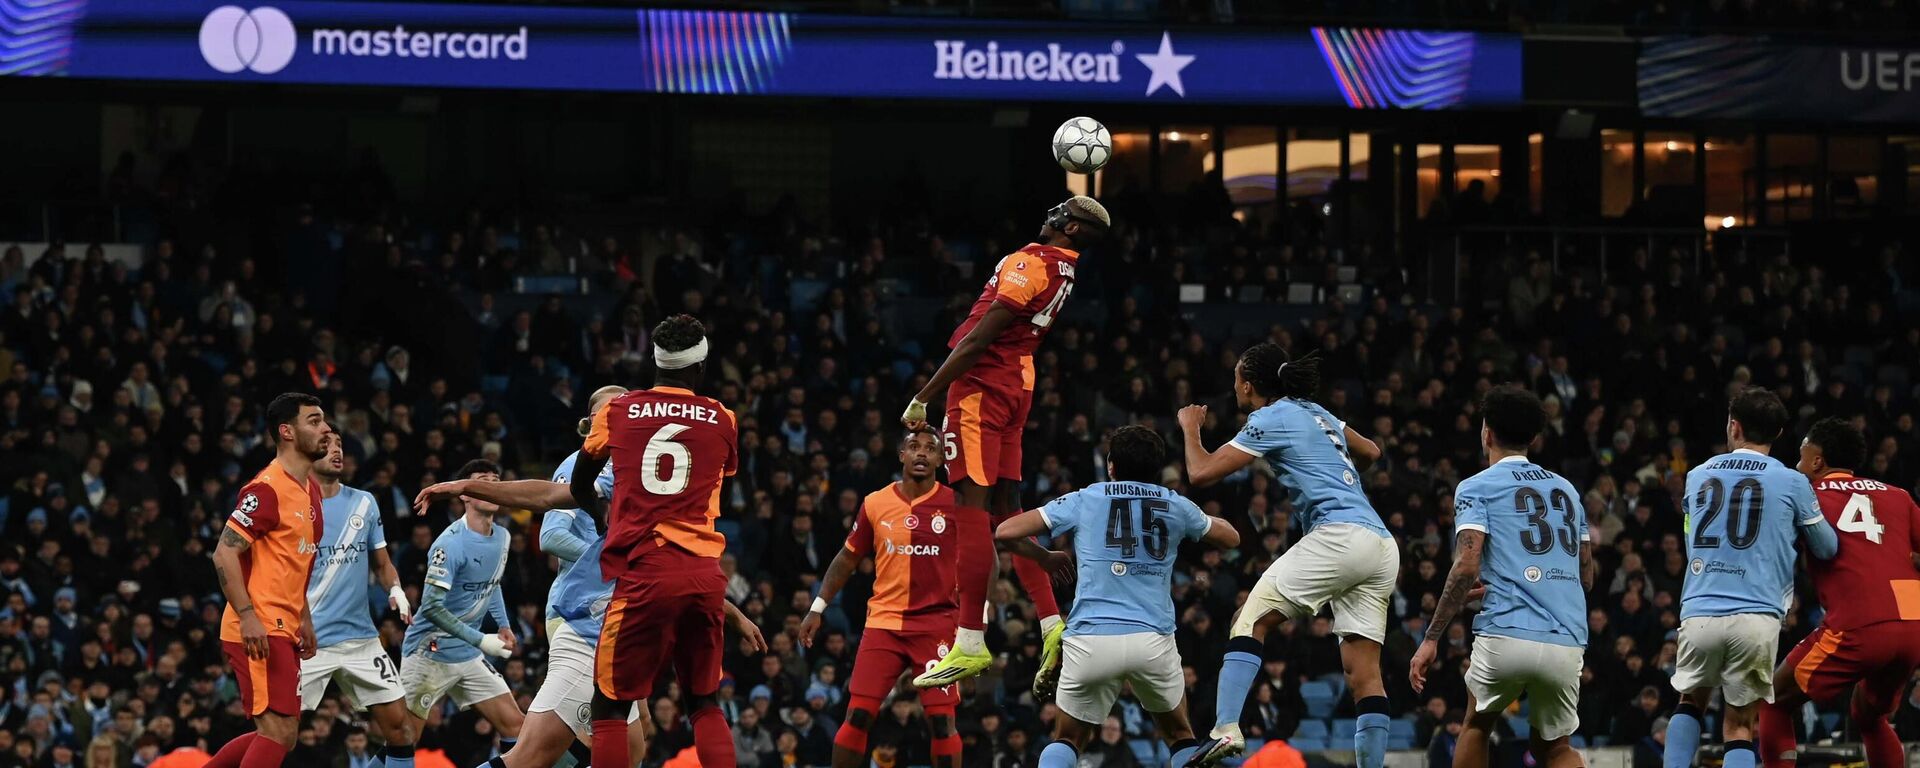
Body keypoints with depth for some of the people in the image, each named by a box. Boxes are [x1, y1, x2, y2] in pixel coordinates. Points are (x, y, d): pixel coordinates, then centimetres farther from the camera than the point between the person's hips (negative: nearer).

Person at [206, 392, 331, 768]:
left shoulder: (310, 489, 16)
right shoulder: (267, 489, -13)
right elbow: (224, 554, -17)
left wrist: (303, 618, 22)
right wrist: (248, 617, -24)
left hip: (282, 630, 10)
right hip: (258, 632, -10)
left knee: (279, 735, 11)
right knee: (279, 731, -13)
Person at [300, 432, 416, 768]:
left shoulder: (364, 503, 9)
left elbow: (382, 563, 17)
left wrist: (396, 590, -4)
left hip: (360, 637, 5)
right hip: (307, 639, -5)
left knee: (398, 724, 2)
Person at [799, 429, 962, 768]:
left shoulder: (955, 504, -1)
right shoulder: (875, 504, 5)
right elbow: (847, 559, 14)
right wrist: (817, 608, 11)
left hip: (937, 622, -2)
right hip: (883, 622, 2)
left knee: (941, 719, -8)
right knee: (858, 714, -5)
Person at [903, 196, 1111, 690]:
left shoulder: (1030, 265, -16)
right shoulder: (1064, 272, 9)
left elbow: (978, 340, -17)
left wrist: (923, 398, -14)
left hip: (981, 386, -9)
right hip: (1017, 387, 9)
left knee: (972, 506, -10)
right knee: (1007, 509, 12)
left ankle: (971, 644, -14)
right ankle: (1052, 625, 4)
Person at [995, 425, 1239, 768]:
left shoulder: (1083, 500, 9)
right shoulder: (1176, 506, 13)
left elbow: (1006, 532, 8)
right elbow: (1231, 537, 32)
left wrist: (1046, 558, 26)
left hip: (1089, 641, -1)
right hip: (1154, 642, 1)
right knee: (1180, 735, 23)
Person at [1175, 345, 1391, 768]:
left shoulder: (1270, 419, 0)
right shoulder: (1315, 412, 23)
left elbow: (1201, 472, 0)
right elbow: (1370, 452, 39)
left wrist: (1190, 428, 19)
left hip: (1339, 535, -8)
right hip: (1382, 546, 8)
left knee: (1251, 618, -6)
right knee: (1364, 673, 4)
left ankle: (1226, 729, -23)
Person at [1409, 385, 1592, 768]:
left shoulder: (1476, 488, 5)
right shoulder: (1566, 489, 21)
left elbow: (1466, 567, -8)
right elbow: (1587, 576, 23)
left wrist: (1431, 639, -6)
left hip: (1506, 635, -4)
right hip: (1567, 644, 4)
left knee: (1477, 725, 24)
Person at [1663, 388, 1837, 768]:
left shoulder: (1697, 477, 12)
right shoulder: (1791, 483, 2)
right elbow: (1827, 550, 15)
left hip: (1699, 614, 2)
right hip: (1757, 618, -2)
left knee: (1691, 702, 25)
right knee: (1738, 722, 9)